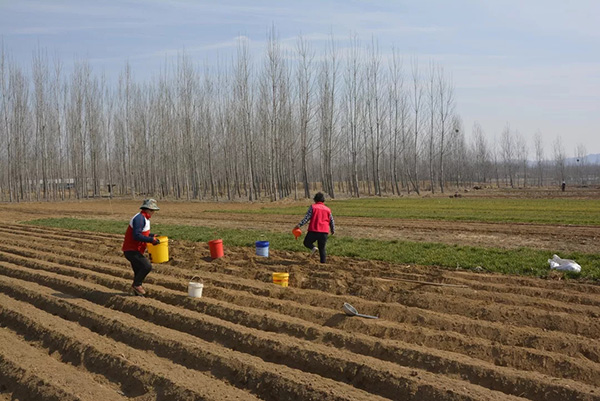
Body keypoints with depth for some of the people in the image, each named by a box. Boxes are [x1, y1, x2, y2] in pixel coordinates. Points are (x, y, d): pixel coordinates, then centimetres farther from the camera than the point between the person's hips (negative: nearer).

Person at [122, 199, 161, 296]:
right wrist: (151, 240, -25)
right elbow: (136, 236, -28)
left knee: (138, 272, 14)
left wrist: (152, 235, 14)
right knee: (147, 266, -20)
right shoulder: (139, 218, -20)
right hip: (131, 250, -10)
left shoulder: (144, 218, 12)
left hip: (135, 250, 10)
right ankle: (136, 284, -3)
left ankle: (137, 293, 24)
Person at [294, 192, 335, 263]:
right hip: (324, 231, 3)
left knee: (307, 242, 15)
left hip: (313, 230, -3)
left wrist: (300, 224, -9)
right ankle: (323, 261, 4)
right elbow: (331, 221, 16)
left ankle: (313, 247, -13)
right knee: (322, 248, 13)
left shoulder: (312, 206, 3)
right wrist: (333, 230, 30)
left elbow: (307, 217, -8)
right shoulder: (328, 209, 13)